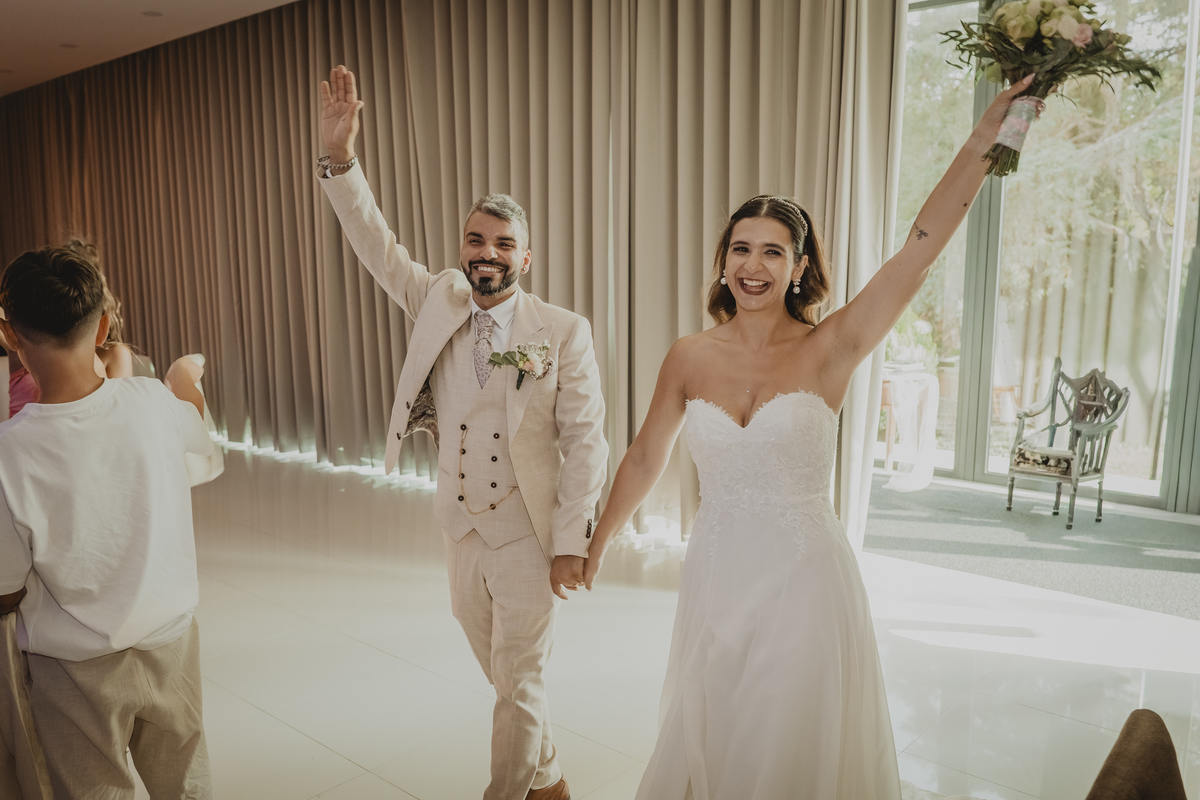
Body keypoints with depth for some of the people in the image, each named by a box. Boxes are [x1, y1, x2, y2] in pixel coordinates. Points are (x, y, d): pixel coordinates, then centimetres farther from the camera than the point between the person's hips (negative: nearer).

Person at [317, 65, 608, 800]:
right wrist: (340, 156, -14)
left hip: (528, 536, -5)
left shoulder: (564, 332, -12)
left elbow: (585, 442, -13)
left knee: (518, 682, 8)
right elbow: (377, 244, -1)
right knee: (503, 672, 22)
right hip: (462, 529, 6)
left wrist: (571, 543, -14)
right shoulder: (439, 304, 2)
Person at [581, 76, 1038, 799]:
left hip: (805, 581, -2)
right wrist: (598, 543, 17)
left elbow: (924, 245, -18)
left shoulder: (828, 352, -10)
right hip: (717, 577, 2)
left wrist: (991, 129, -23)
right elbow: (645, 459, 8)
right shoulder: (689, 359, -3)